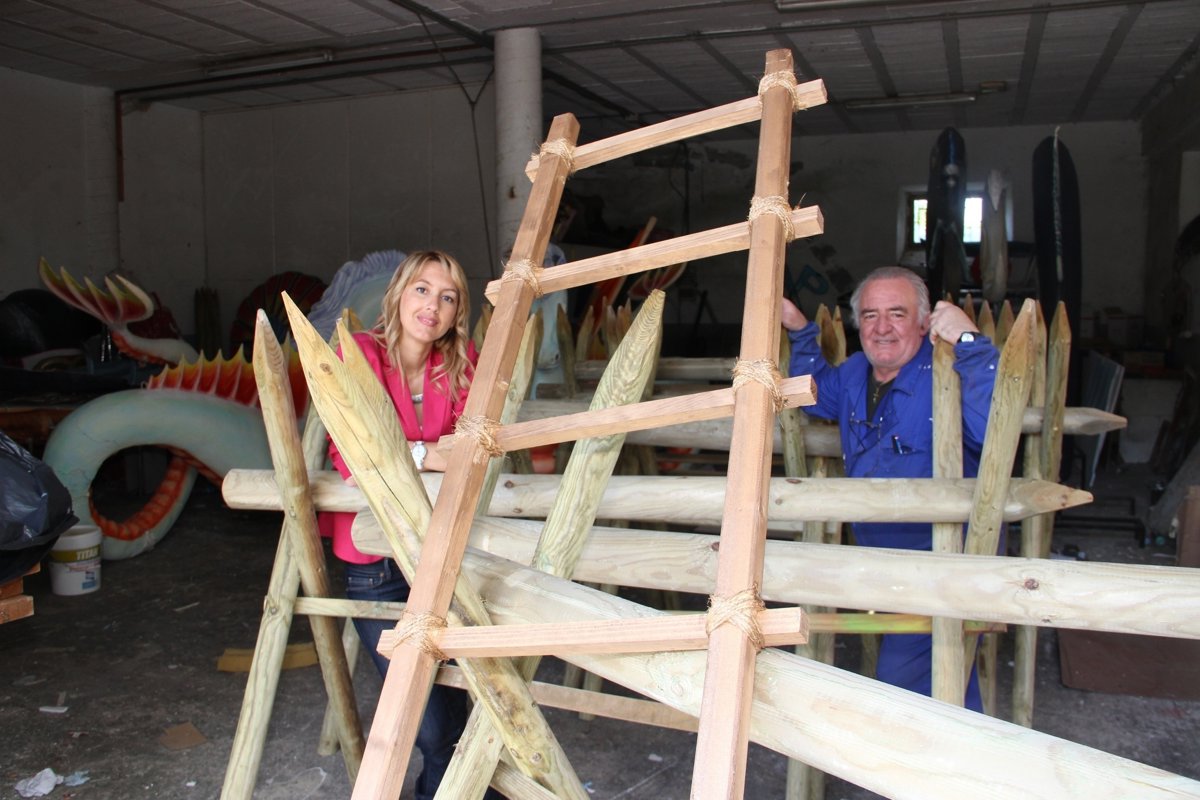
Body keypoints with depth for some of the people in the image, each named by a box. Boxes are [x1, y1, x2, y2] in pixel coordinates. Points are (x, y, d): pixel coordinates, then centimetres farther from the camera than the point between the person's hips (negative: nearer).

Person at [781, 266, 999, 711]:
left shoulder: (949, 372, -21)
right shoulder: (855, 374, 4)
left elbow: (993, 431, -39)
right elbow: (815, 395, 26)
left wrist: (970, 343, -41)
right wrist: (800, 332, 14)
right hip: (879, 561, 8)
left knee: (903, 684, -9)